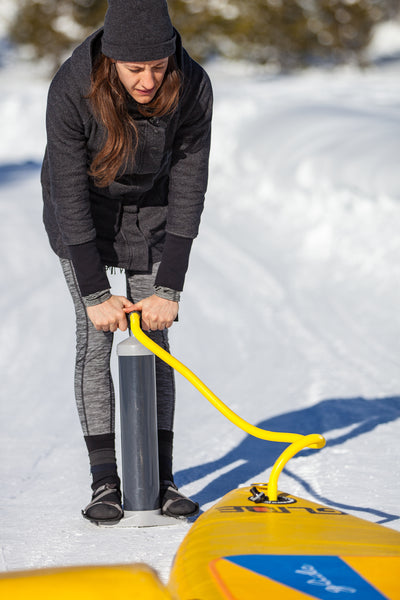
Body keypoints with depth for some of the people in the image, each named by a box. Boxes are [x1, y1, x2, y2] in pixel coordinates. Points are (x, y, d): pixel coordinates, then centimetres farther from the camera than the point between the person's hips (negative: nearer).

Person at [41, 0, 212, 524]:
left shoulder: (192, 89, -27)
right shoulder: (71, 91, -33)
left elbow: (188, 191, -21)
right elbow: (69, 195, -27)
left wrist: (169, 288, -22)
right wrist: (95, 293, -26)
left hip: (150, 212, 2)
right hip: (81, 209, -2)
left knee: (153, 336, -3)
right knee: (95, 337, -8)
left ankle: (161, 477, 2)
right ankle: (104, 480, -3)